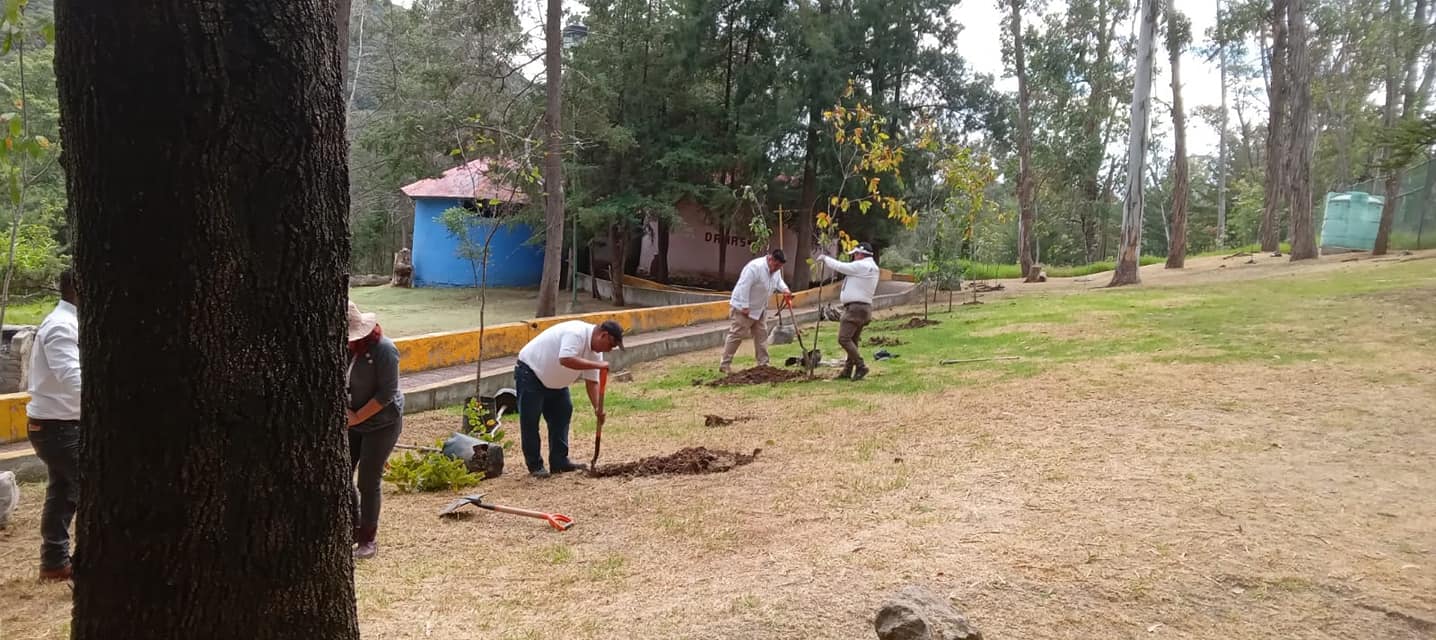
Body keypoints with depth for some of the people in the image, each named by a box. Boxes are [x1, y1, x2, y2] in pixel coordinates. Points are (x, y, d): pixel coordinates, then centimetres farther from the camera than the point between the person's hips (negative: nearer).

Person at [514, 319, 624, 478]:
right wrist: (598, 365, -41)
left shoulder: (596, 350, -2)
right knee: (530, 421, -6)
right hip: (530, 372, -10)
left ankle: (559, 462, 15)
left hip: (554, 380, 10)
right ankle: (534, 466, 3)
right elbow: (566, 360, -45)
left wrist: (598, 408, -13)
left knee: (562, 415, 9)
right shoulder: (576, 333, -30)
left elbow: (592, 381, 0)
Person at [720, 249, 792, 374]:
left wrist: (785, 290, 1)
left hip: (758, 310, 9)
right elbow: (744, 286, -30)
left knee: (761, 335, 11)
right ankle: (724, 365, -1)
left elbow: (778, 281, 22)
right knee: (736, 335, -7)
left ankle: (763, 364, 19)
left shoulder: (776, 270, 1)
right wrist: (745, 307, -28)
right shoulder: (755, 267, -28)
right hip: (743, 309, -9)